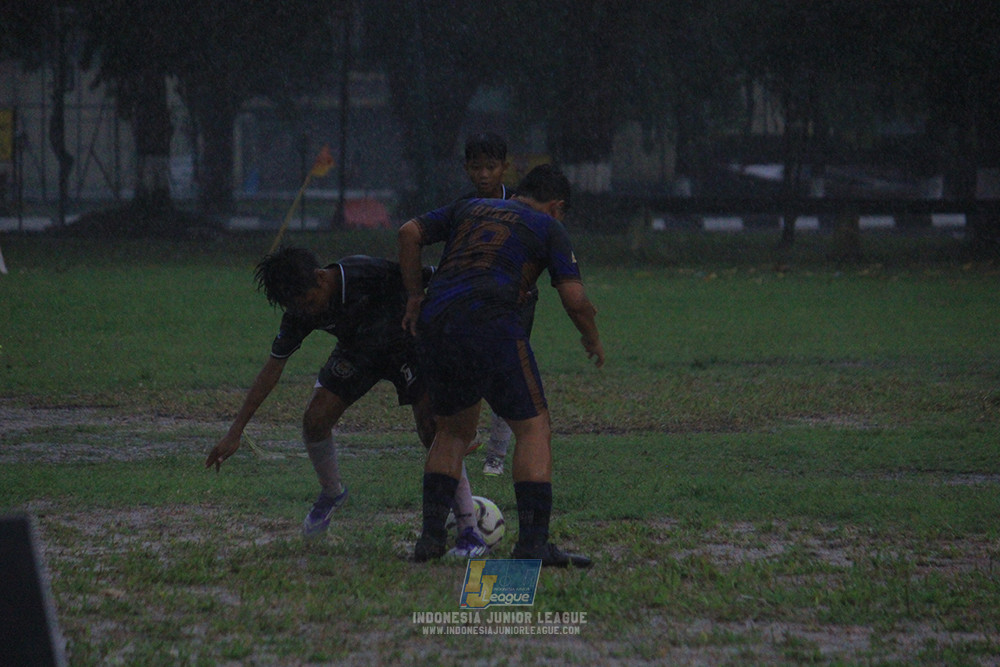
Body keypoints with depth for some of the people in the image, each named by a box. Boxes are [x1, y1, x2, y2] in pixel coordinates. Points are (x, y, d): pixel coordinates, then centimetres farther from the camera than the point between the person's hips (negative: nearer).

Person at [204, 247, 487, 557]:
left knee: (432, 430, -21)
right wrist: (235, 431, -11)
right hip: (358, 352, 5)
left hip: (406, 343, -5)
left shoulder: (369, 274, -38)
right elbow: (272, 368, -11)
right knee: (315, 420, -10)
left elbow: (431, 278, -26)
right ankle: (331, 493, 21)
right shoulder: (300, 313, -21)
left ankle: (469, 532, -16)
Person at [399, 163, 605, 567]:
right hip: (490, 320, -5)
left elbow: (409, 233, 19)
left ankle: (431, 535, 13)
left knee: (454, 431, 22)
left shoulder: (470, 209, 27)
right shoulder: (548, 227, 14)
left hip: (433, 322, 5)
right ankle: (532, 542, -10)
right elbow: (574, 298, 6)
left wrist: (414, 296, 24)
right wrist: (593, 339, 24)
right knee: (533, 428, 0)